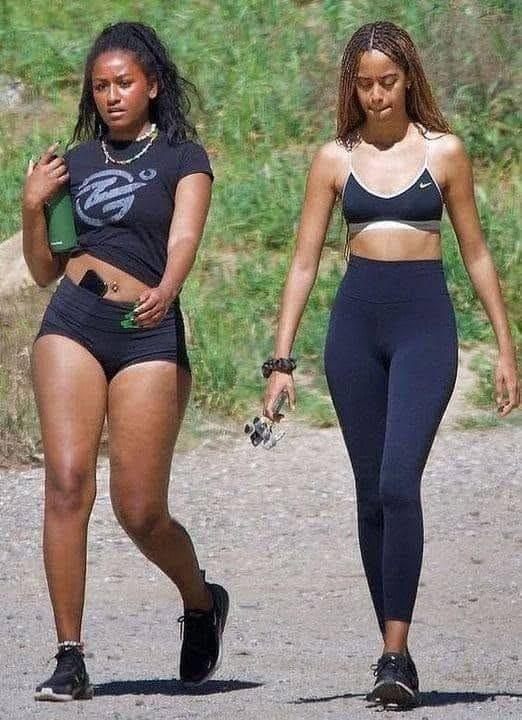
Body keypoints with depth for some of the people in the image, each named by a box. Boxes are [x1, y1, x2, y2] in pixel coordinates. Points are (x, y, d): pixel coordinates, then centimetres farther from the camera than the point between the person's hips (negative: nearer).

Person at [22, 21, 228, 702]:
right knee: (67, 482, -15)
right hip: (71, 324, 3)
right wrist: (33, 207, 3)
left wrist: (166, 291, -32)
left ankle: (202, 601, 28)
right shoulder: (77, 160, 19)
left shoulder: (183, 158, 8)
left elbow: (184, 240, -10)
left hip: (148, 336, -3)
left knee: (141, 513, -5)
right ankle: (70, 659, -13)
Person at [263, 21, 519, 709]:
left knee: (399, 482, -17)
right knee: (371, 493, 6)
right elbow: (304, 261, 7)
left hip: (425, 321, -3)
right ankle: (394, 648, 14)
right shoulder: (336, 159, 7)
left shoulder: (443, 152, 4)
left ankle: (396, 655, -19)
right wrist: (282, 358, 0)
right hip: (355, 322, 3)